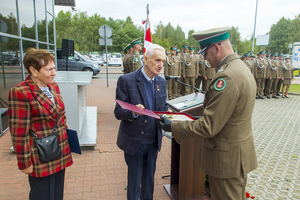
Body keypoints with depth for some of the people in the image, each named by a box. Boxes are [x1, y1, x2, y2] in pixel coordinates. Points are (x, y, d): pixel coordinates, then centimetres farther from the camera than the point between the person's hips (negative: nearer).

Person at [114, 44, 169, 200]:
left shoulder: (162, 82, 2)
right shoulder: (126, 80, -15)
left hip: (153, 140, 5)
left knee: (149, 177, 22)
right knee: (134, 179, 14)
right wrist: (133, 112, -35)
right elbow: (118, 112, -15)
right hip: (133, 141, -4)